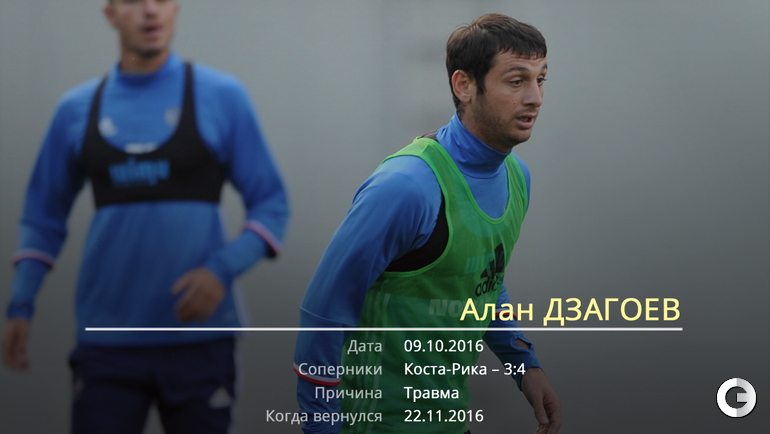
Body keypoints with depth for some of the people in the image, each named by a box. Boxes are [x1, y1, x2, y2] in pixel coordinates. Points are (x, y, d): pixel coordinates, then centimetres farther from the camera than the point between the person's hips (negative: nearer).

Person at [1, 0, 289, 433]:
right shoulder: (77, 109, 8)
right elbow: (44, 216, 15)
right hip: (107, 343, 1)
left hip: (199, 336, -1)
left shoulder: (222, 96, 1)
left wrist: (223, 269, -15)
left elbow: (271, 206, 1)